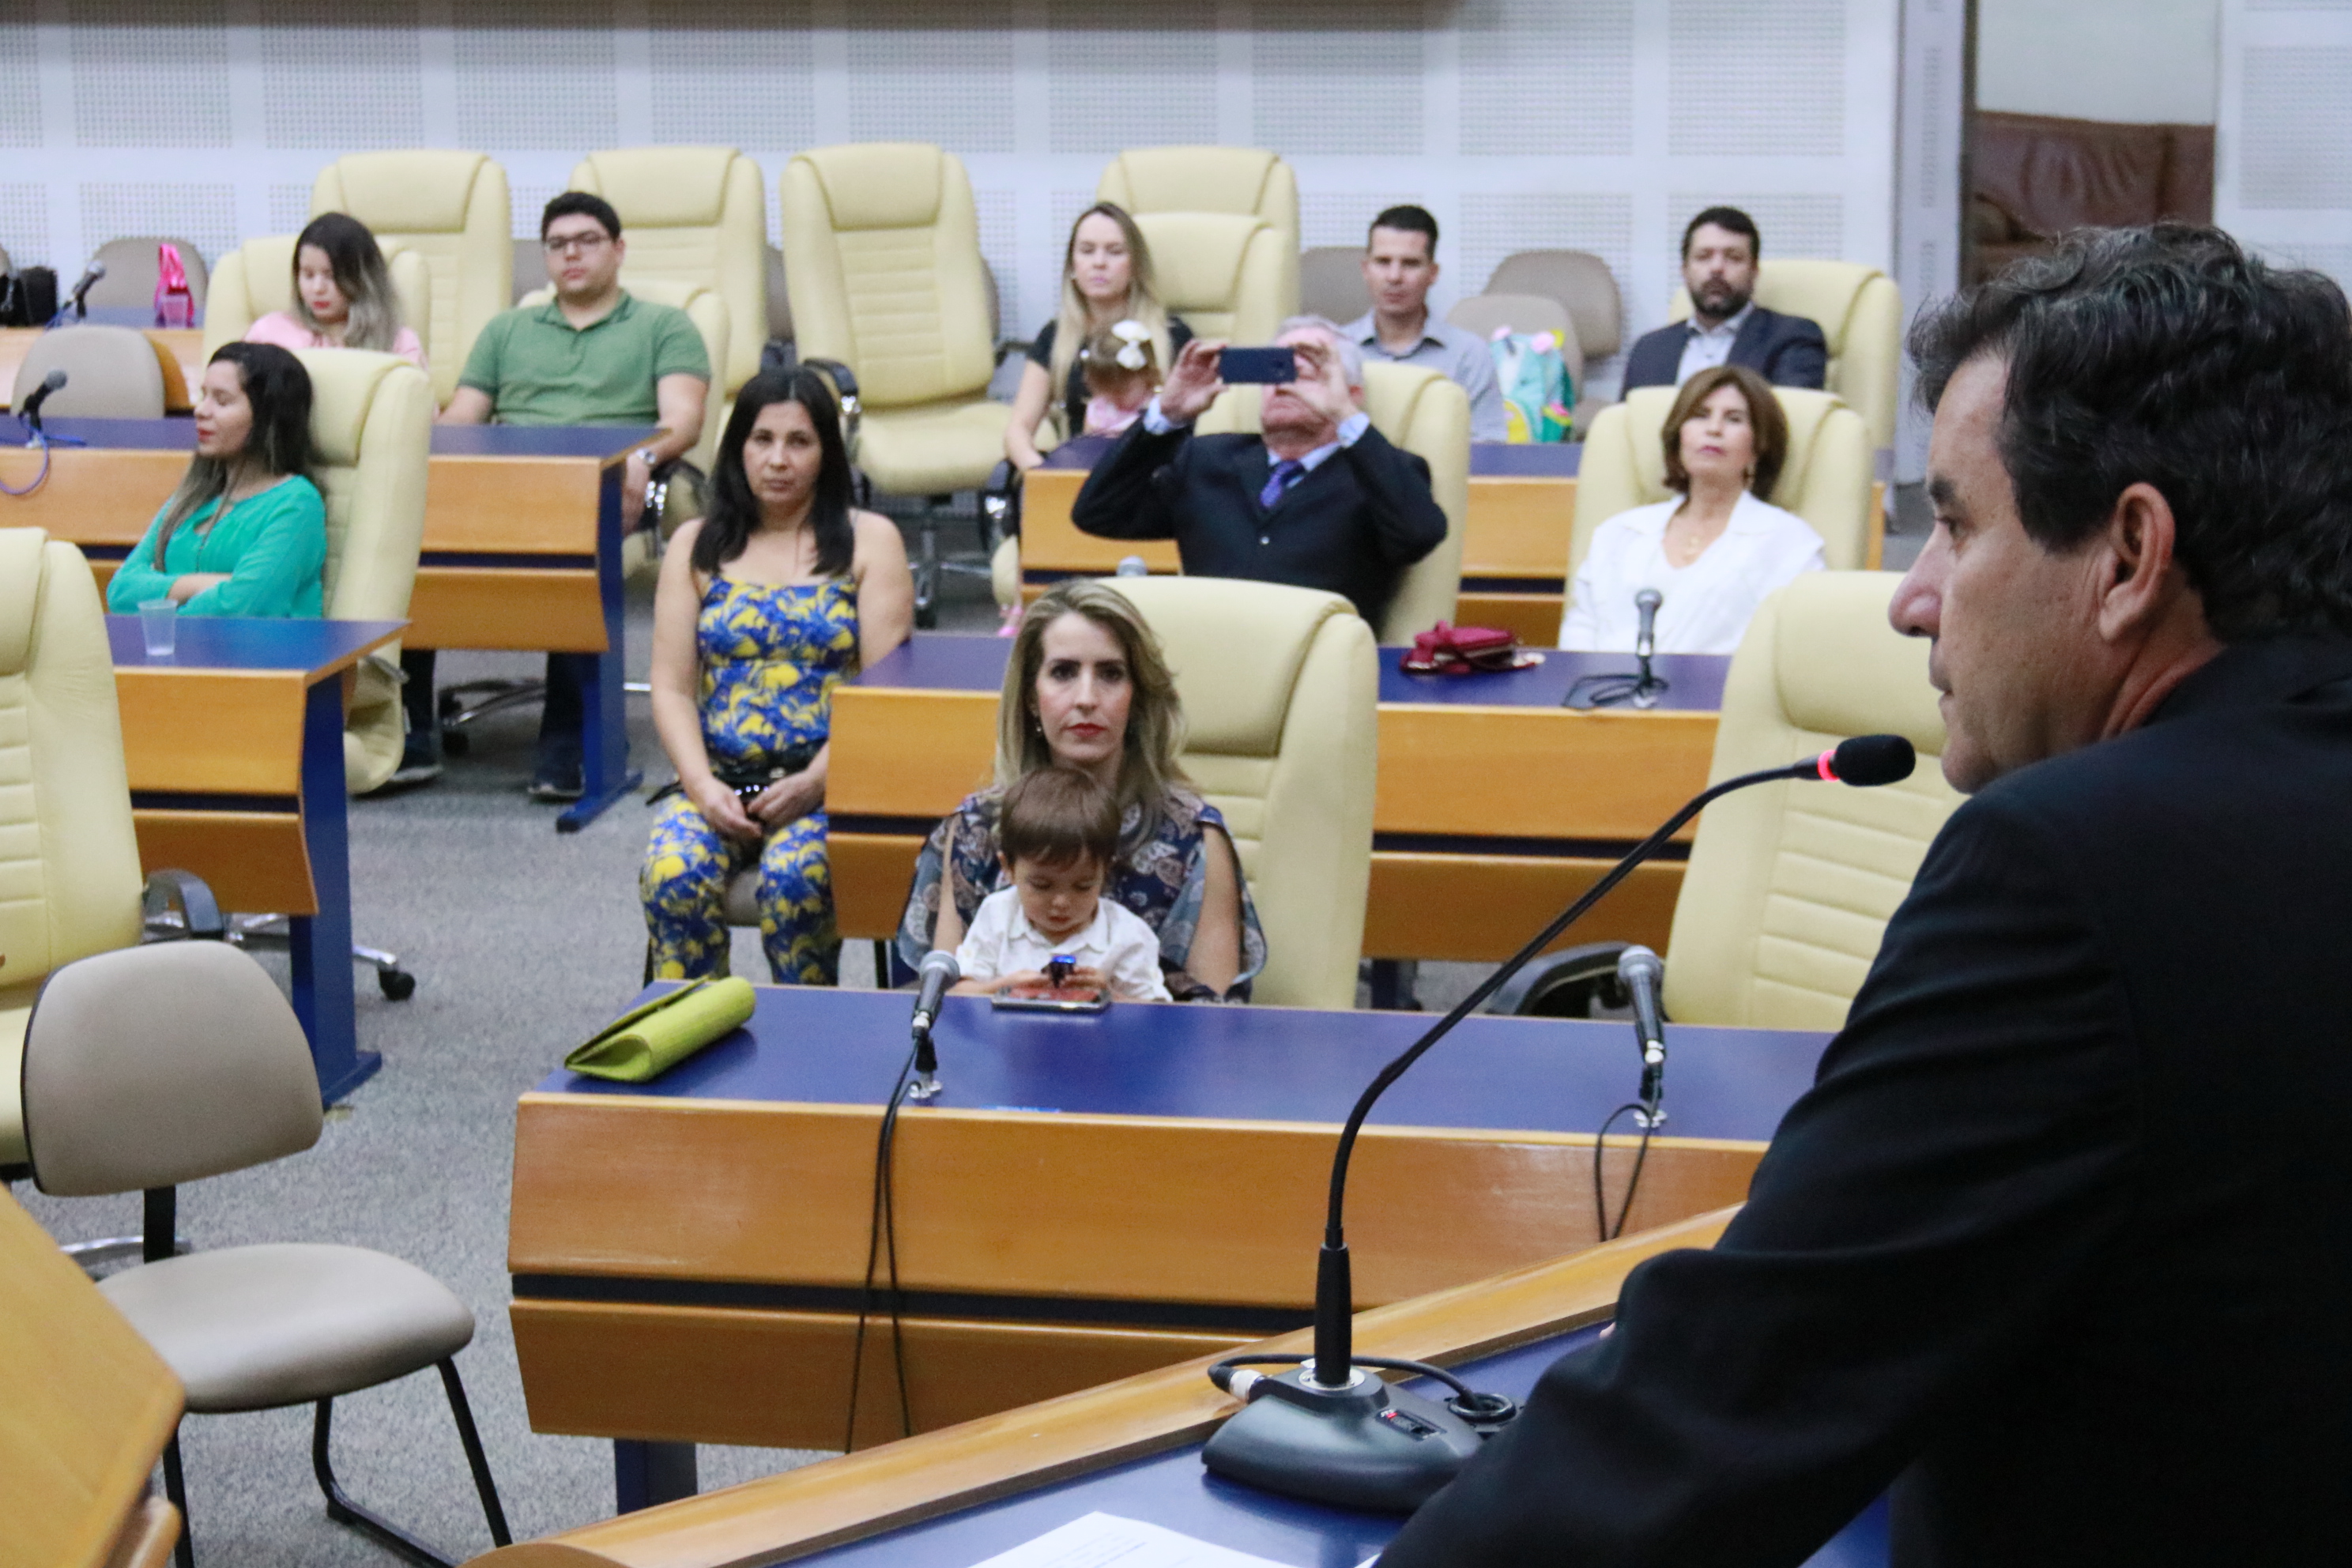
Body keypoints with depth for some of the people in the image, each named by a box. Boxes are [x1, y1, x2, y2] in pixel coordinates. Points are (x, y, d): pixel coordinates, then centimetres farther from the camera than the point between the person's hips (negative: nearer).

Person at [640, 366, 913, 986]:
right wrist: (702, 785, -10)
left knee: (793, 882, -32)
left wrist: (814, 782, -15)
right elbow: (671, 688, 8)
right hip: (717, 779, 2)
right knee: (673, 879, -28)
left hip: (827, 780, -2)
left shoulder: (869, 541, 8)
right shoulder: (697, 545, 15)